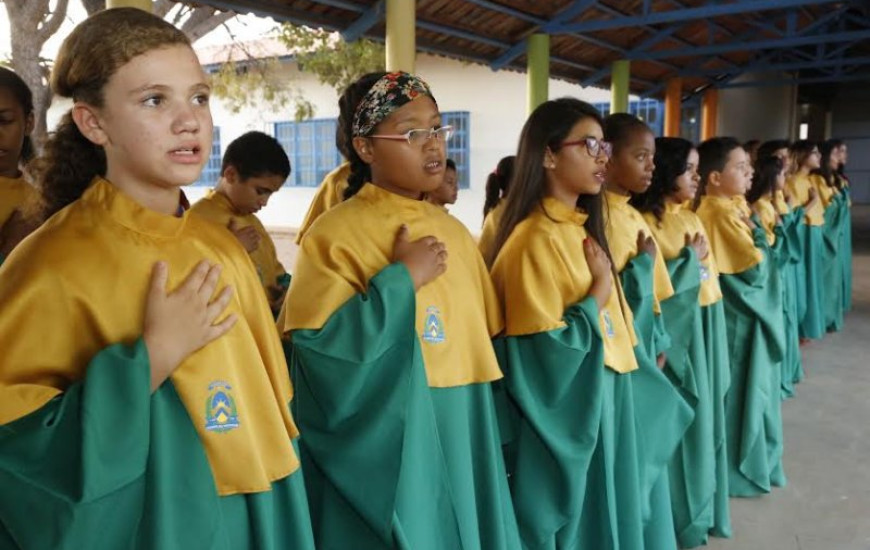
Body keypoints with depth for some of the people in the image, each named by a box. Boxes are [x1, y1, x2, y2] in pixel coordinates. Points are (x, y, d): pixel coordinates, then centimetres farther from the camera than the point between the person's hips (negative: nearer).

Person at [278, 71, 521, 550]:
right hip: (382, 449, -6)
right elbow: (313, 345, -21)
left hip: (461, 440, 6)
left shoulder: (453, 232, 7)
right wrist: (400, 280, -21)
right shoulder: (335, 234, -11)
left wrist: (486, 439, 14)